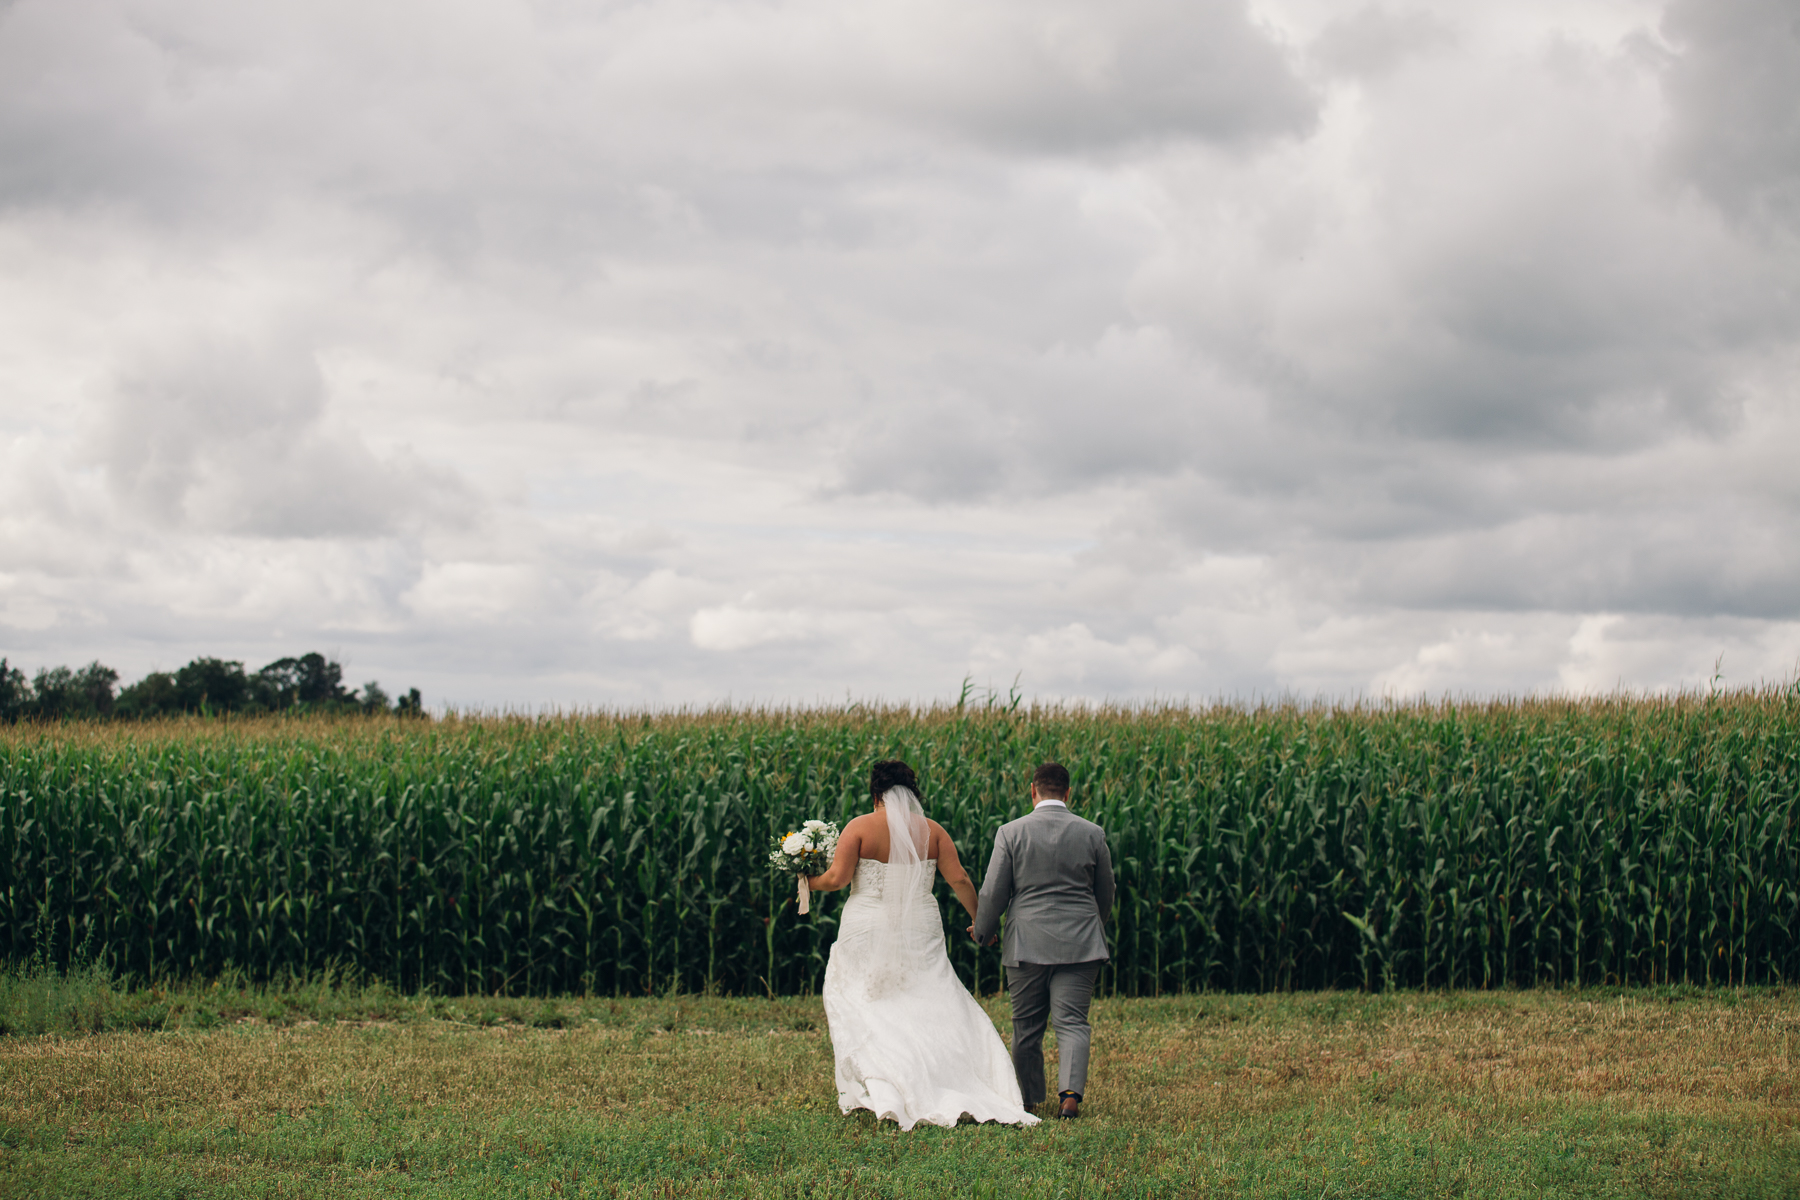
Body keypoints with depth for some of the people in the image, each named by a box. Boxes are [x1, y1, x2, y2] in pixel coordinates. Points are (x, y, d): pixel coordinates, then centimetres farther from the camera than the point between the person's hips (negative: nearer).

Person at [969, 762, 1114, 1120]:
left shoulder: (1011, 833, -4)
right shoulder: (1092, 834, 2)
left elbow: (993, 893, -1)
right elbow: (1105, 895, 13)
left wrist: (982, 932, 17)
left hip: (1027, 943, -1)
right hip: (1079, 943, 1)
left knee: (1026, 1025, 12)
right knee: (1072, 1022, -1)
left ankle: (1027, 1098, 21)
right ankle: (1071, 1093, -19)